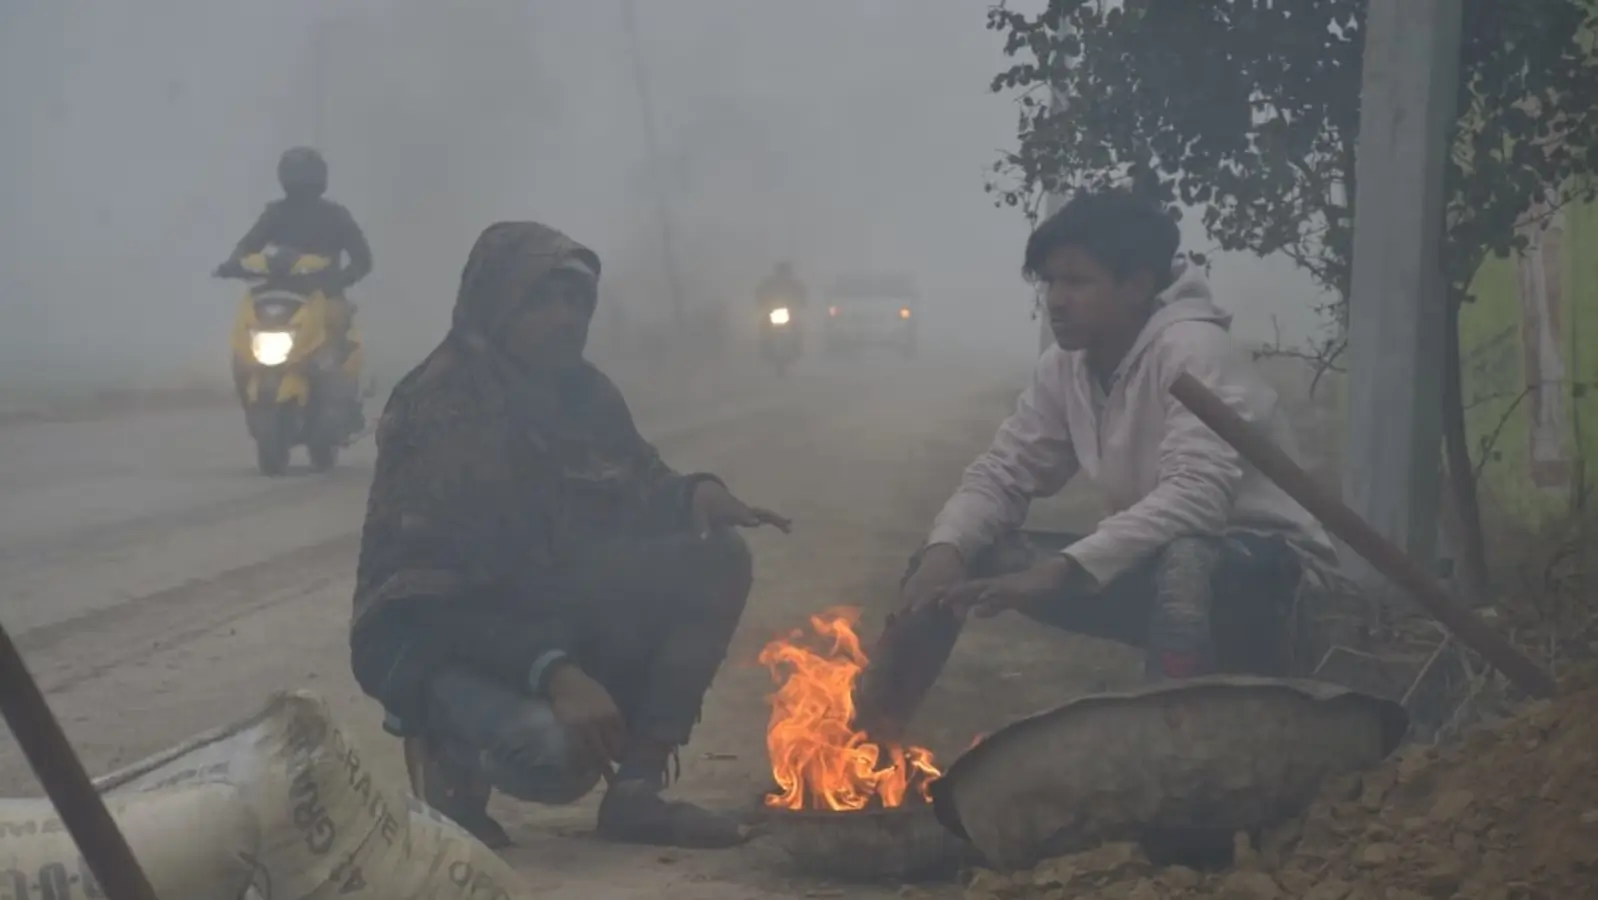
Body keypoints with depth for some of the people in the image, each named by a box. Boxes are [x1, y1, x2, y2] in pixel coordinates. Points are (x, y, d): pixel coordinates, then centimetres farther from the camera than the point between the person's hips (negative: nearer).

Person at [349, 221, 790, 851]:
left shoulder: (582, 392, 3)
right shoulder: (439, 411, -18)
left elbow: (637, 496, 10)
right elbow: (441, 583, -25)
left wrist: (697, 495, -16)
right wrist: (551, 671, -37)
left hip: (549, 611, 8)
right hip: (440, 638, -7)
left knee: (715, 559, -12)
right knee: (557, 752, -37)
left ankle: (637, 789, -10)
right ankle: (449, 755, 1)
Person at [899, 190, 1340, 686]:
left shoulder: (1193, 349, -21)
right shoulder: (1063, 368, 1)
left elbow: (1196, 497, -34)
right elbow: (1002, 473, 2)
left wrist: (1058, 571, -41)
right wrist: (945, 551, -21)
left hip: (1274, 571, -7)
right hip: (1157, 563, 7)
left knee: (1184, 562, -41)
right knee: (974, 555, -5)